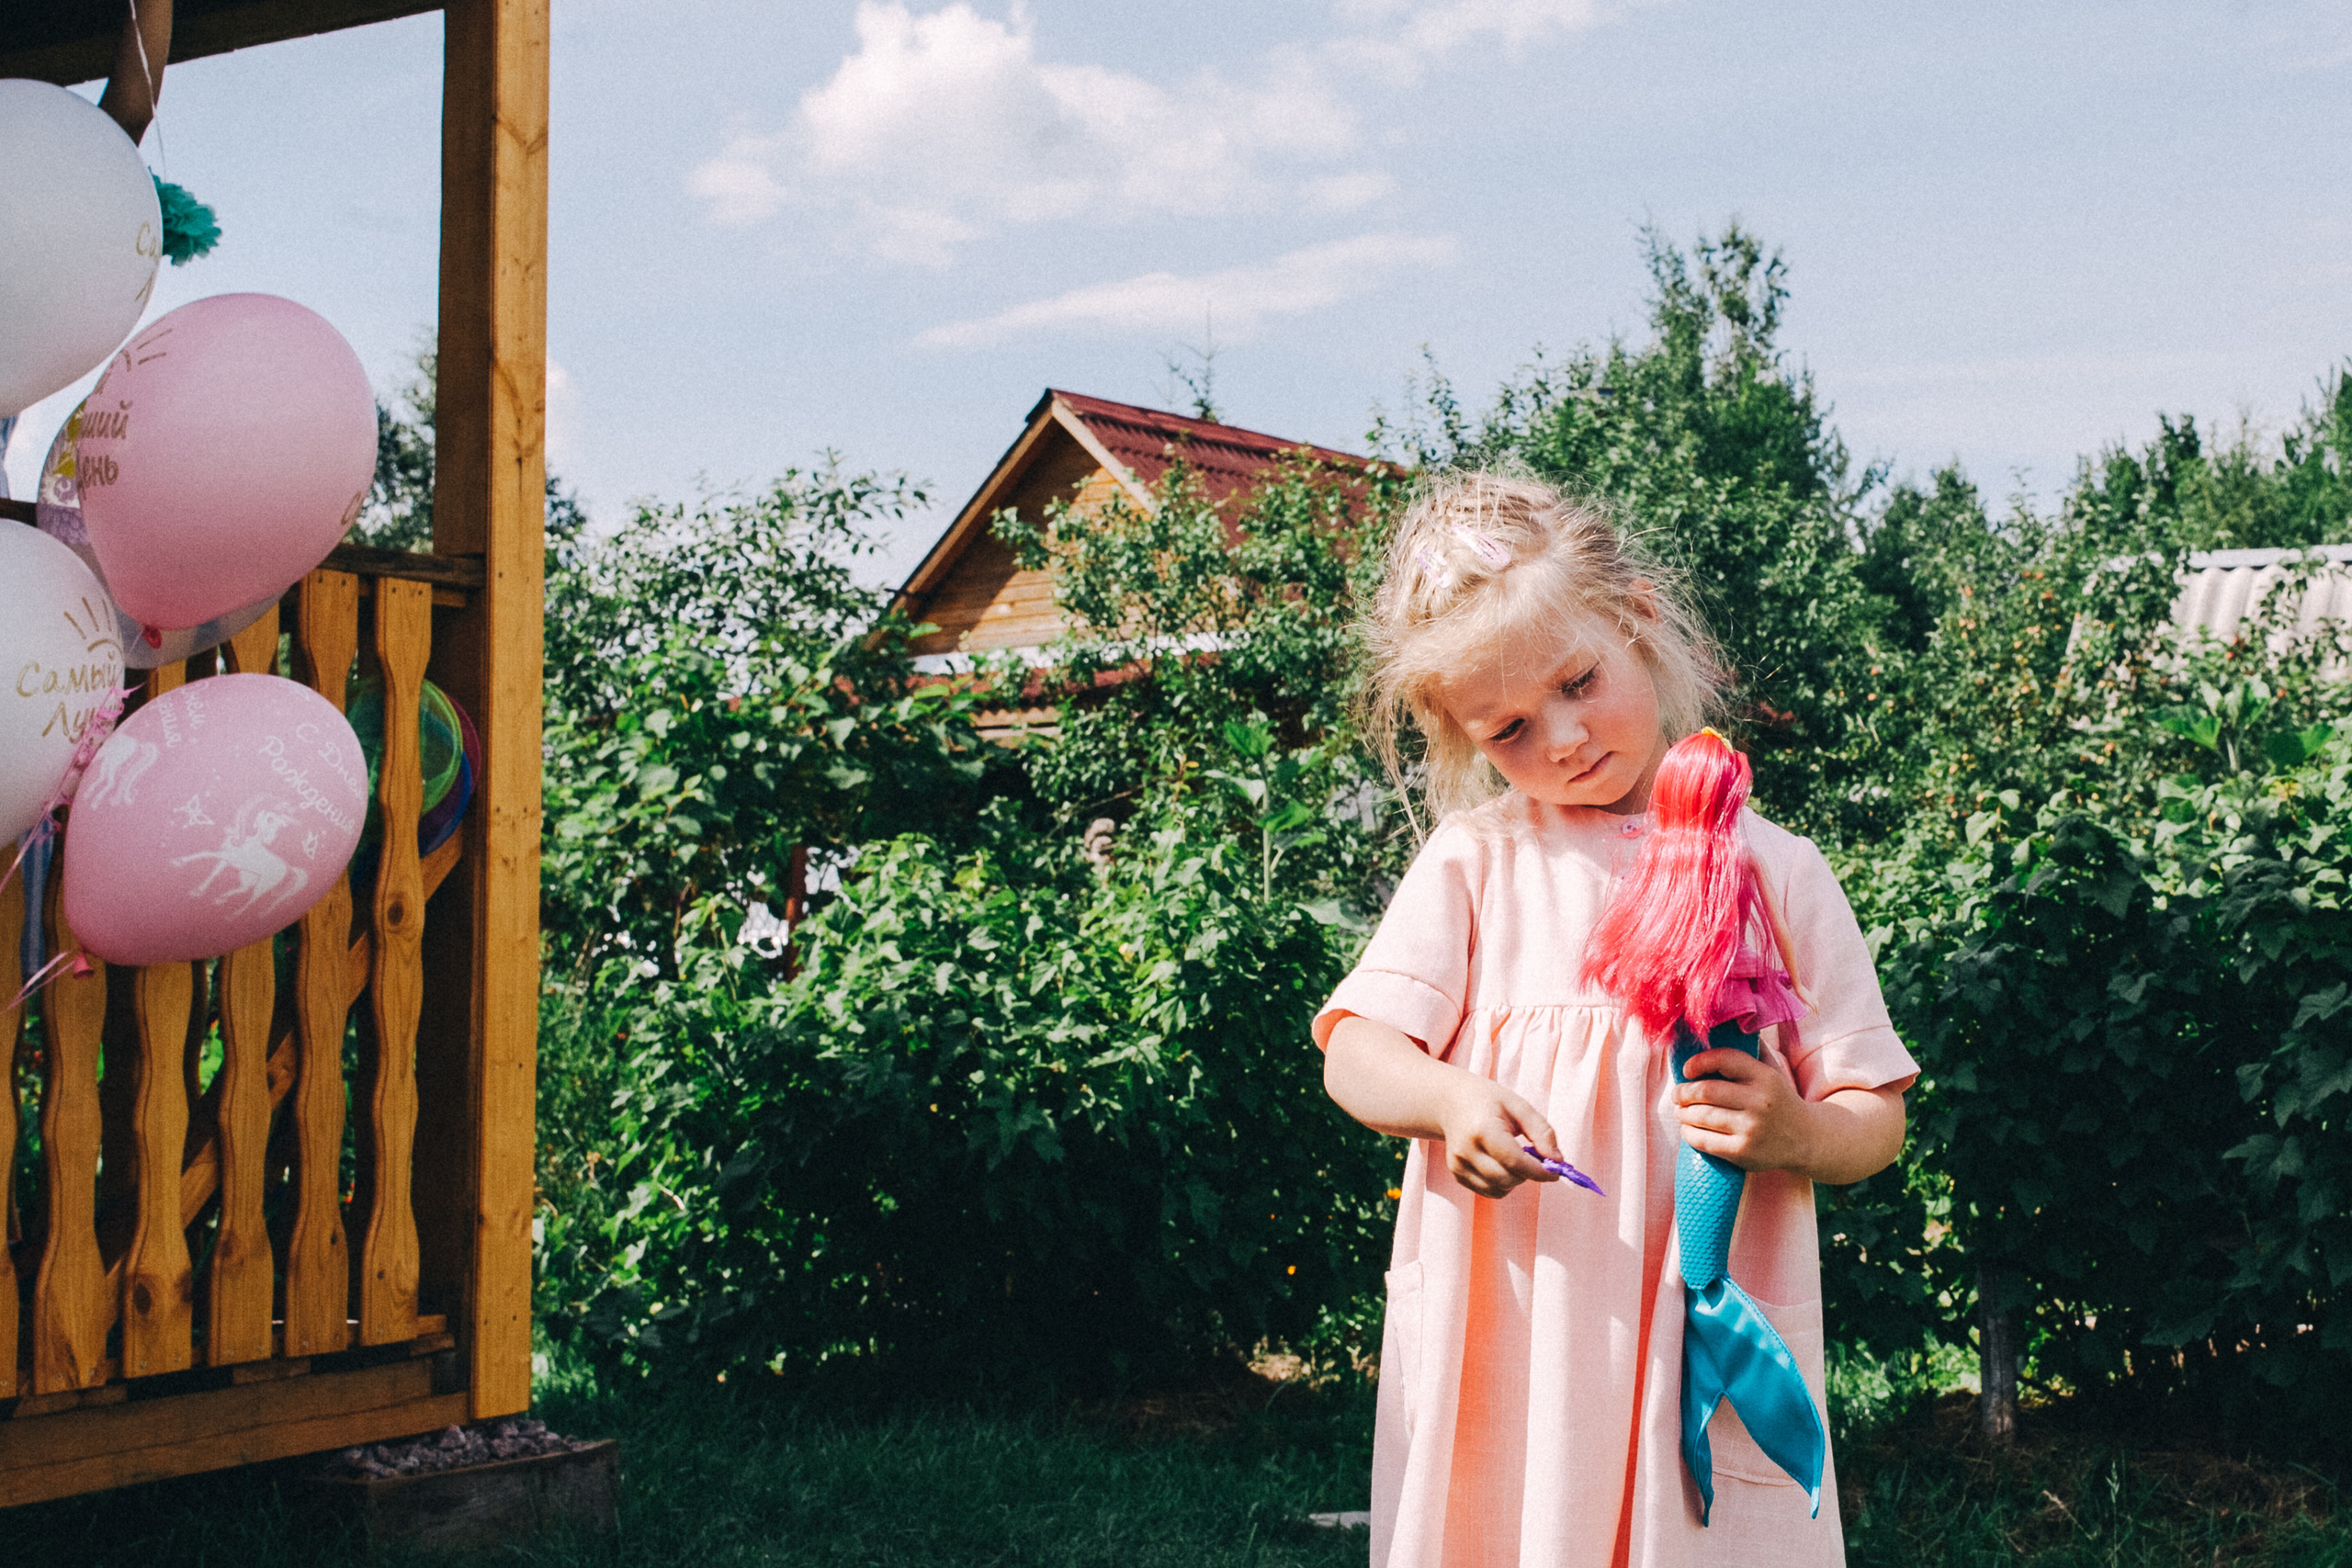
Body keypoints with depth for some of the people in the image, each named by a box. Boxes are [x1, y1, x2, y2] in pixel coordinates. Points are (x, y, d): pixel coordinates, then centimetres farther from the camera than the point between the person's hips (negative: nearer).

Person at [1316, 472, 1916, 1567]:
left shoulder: (1772, 868, 5)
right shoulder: (1477, 859, 6)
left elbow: (1875, 1123, 6)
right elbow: (1355, 1056, -1)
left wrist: (1796, 1133, -15)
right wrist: (1454, 1100, -21)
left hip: (1714, 1343, 0)